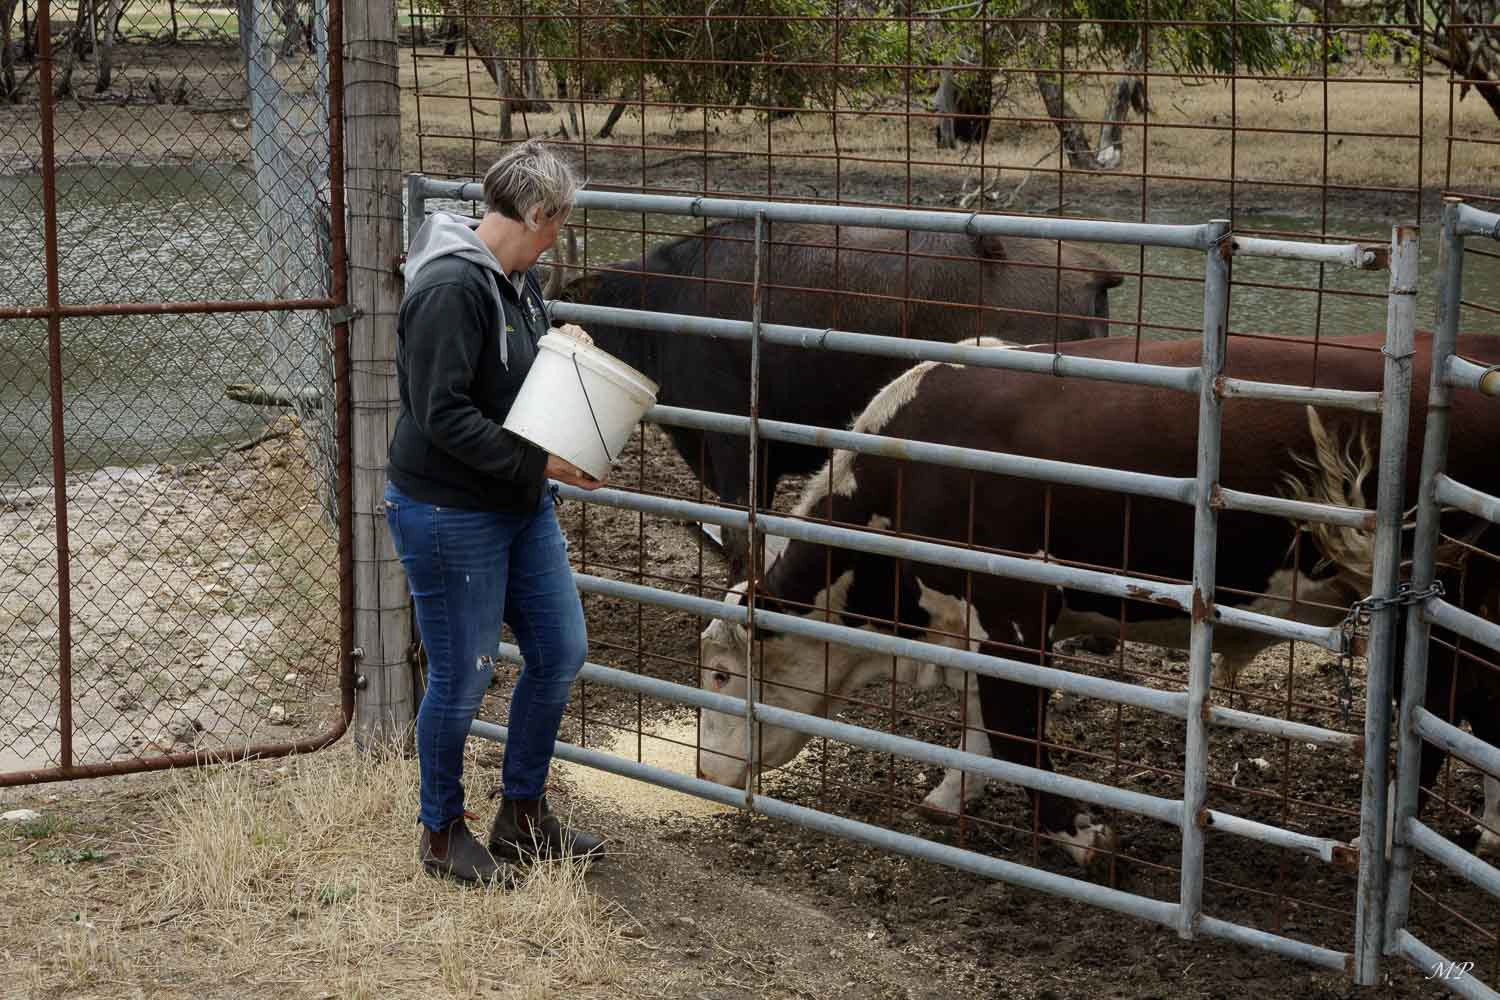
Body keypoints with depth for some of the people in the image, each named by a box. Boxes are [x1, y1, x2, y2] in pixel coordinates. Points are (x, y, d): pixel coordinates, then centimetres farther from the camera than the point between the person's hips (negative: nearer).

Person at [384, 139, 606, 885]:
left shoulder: (518, 278, 8)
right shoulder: (450, 287, -22)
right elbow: (442, 414, -26)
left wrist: (560, 349, 3)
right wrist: (540, 462, -24)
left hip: (521, 505, 10)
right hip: (449, 512, -10)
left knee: (560, 653, 13)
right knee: (462, 679, 3)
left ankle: (523, 815, 30)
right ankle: (442, 834, 23)